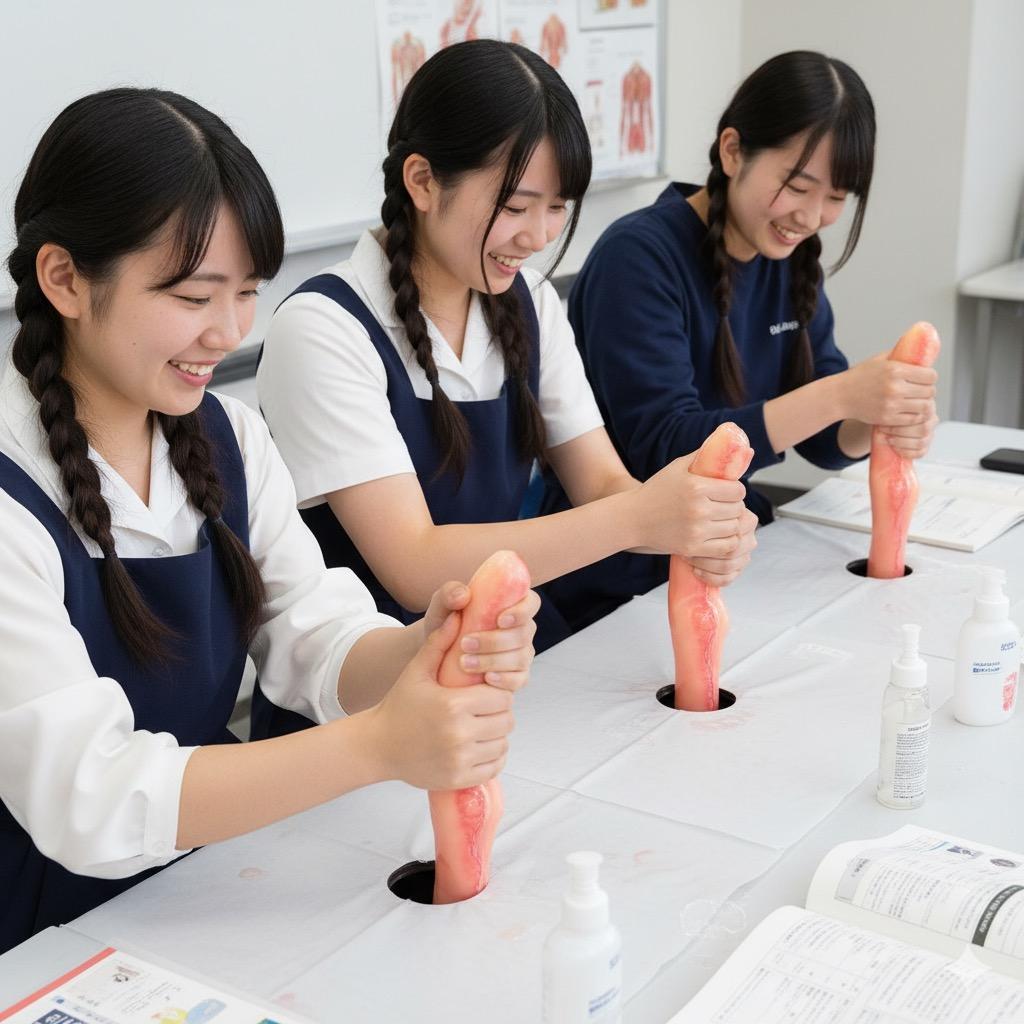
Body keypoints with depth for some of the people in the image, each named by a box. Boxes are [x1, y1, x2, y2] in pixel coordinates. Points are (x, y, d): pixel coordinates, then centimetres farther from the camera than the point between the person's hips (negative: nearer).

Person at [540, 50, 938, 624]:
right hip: (618, 583, -7)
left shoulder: (790, 258, 6)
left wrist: (882, 424, -17)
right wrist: (839, 394, -31)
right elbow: (663, 450, -23)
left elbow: (824, 440, 6)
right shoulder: (638, 258, -16)